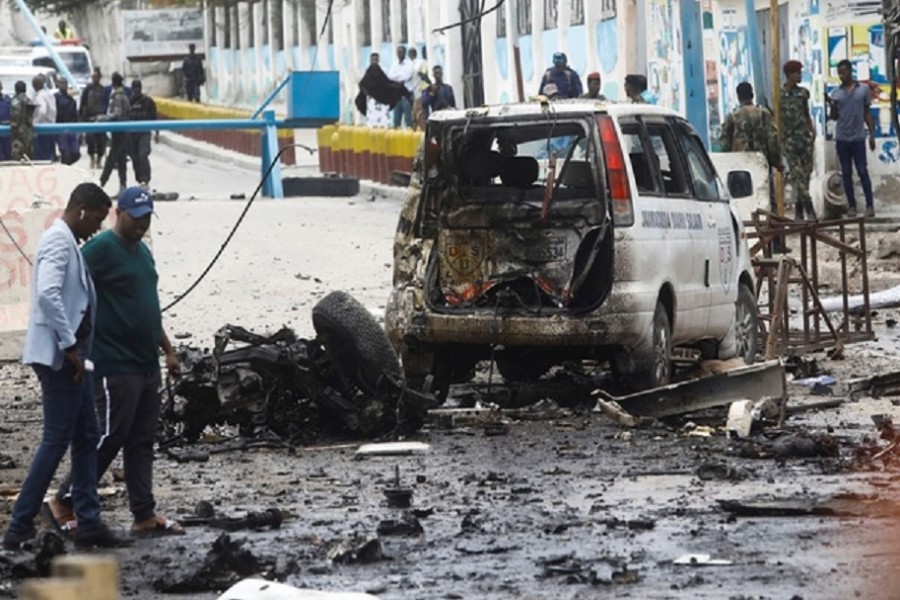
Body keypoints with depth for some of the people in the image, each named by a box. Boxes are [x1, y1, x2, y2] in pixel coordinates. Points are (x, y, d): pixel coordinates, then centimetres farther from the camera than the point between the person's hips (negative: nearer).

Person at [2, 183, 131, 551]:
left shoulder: (68, 243, 19)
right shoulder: (58, 241, -13)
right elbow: (48, 294, -26)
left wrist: (77, 348, 17)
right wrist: (69, 346, -24)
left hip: (72, 358, 10)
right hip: (58, 356, -10)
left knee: (86, 438, 11)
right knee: (56, 439, -9)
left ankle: (89, 524, 13)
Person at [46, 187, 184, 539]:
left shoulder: (143, 253, 17)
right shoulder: (100, 249, -11)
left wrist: (167, 349, 23)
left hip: (146, 365, 9)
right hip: (115, 366, -9)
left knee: (141, 443, 8)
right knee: (110, 437, -7)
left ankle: (145, 516, 10)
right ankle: (64, 503, 4)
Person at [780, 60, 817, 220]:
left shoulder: (803, 93, 11)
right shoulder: (780, 93, 0)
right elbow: (778, 117, 1)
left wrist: (812, 129, 6)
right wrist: (779, 136, -6)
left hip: (804, 135, 4)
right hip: (789, 136, -4)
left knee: (806, 171, 3)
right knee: (797, 172, -10)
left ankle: (799, 209, 10)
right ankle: (808, 207, -14)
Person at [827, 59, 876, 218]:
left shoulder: (863, 90, 1)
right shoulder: (835, 93, 4)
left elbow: (867, 114, 6)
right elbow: (834, 117, 6)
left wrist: (872, 135, 3)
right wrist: (831, 105, -15)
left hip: (858, 138, -2)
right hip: (841, 139, 2)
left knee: (863, 171, -4)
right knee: (846, 173, 5)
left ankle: (870, 205, 0)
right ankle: (851, 206, 9)